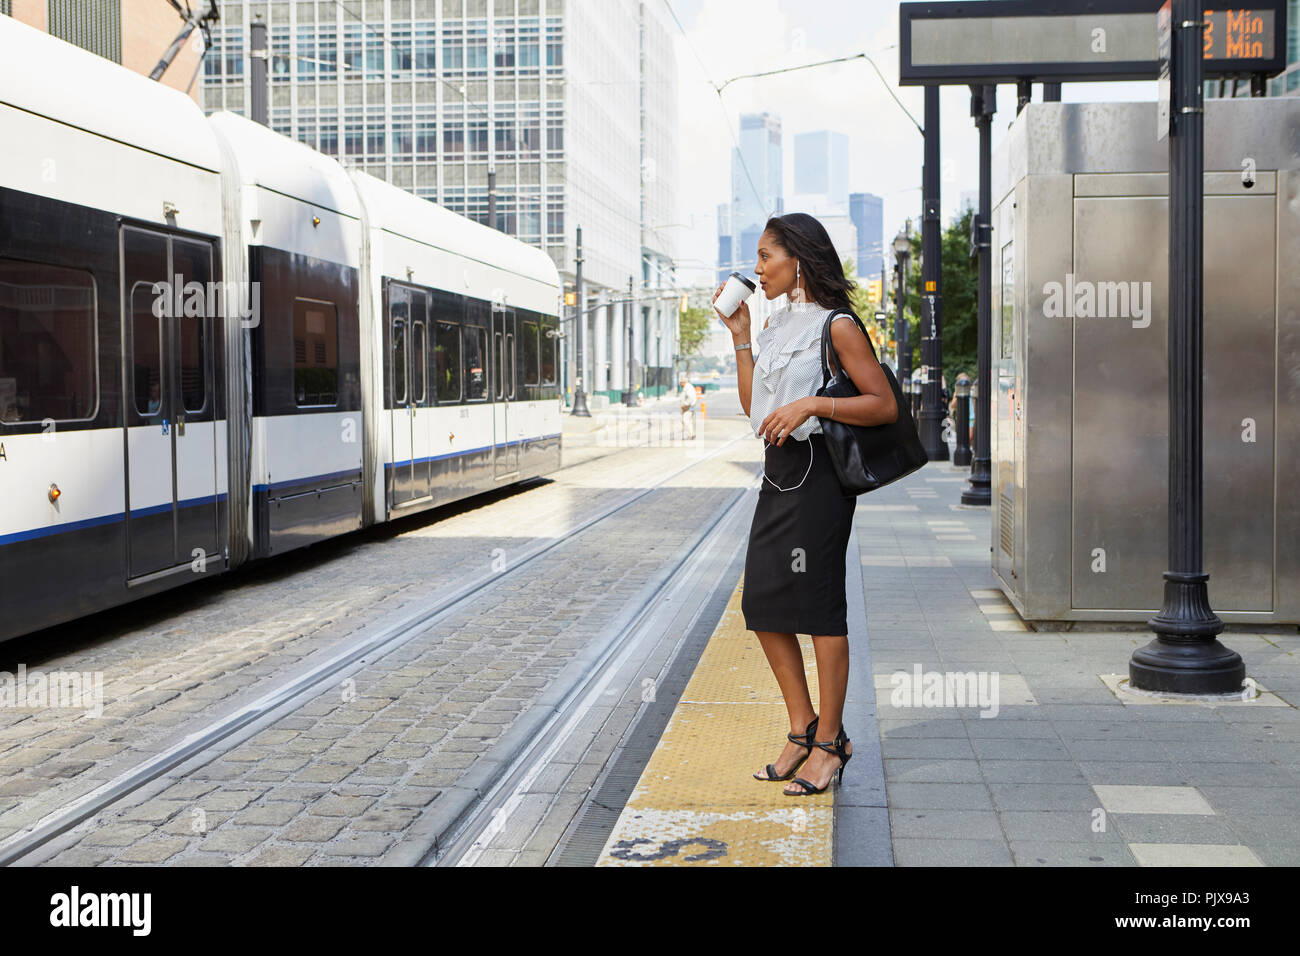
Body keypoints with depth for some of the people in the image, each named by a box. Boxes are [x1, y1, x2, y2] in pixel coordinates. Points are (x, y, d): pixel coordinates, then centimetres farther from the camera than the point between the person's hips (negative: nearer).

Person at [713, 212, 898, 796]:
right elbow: (754, 407, 15)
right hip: (778, 471, 9)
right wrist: (739, 336, 12)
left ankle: (830, 740, 8)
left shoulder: (836, 327, -8)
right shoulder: (777, 325, 16)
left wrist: (811, 404, -20)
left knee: (818, 605, -4)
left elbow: (885, 405, -11)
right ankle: (802, 727, 19)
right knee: (762, 603, 7)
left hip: (818, 474, -8)